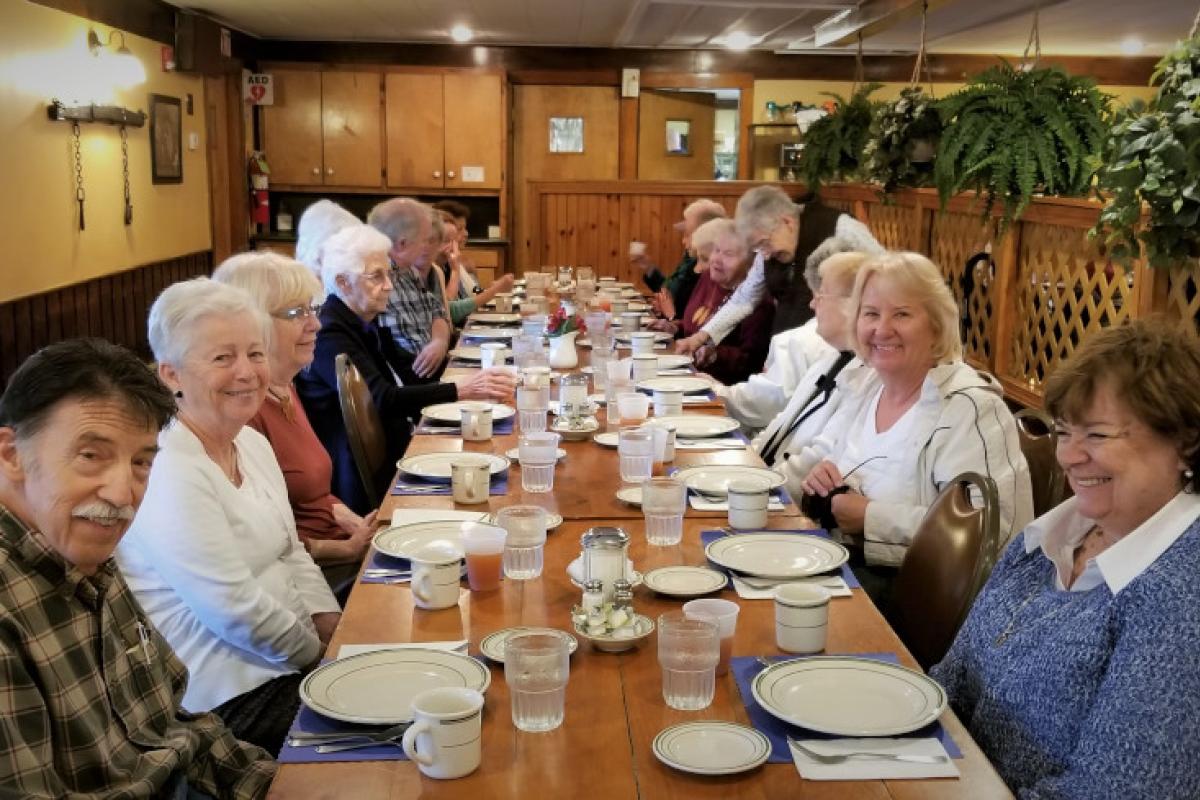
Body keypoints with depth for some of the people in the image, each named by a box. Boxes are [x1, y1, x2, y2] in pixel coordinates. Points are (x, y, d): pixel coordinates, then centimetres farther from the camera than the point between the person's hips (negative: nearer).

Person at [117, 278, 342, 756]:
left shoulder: (253, 444, 6)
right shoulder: (167, 475, -22)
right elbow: (237, 611, -24)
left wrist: (334, 627, -1)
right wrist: (320, 653, -10)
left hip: (289, 656, 8)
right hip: (233, 696, -8)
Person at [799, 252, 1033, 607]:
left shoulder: (969, 409, -16)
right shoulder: (864, 388, 8)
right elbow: (818, 456, 20)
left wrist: (871, 517, -21)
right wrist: (817, 476, -5)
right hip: (839, 561, 7)